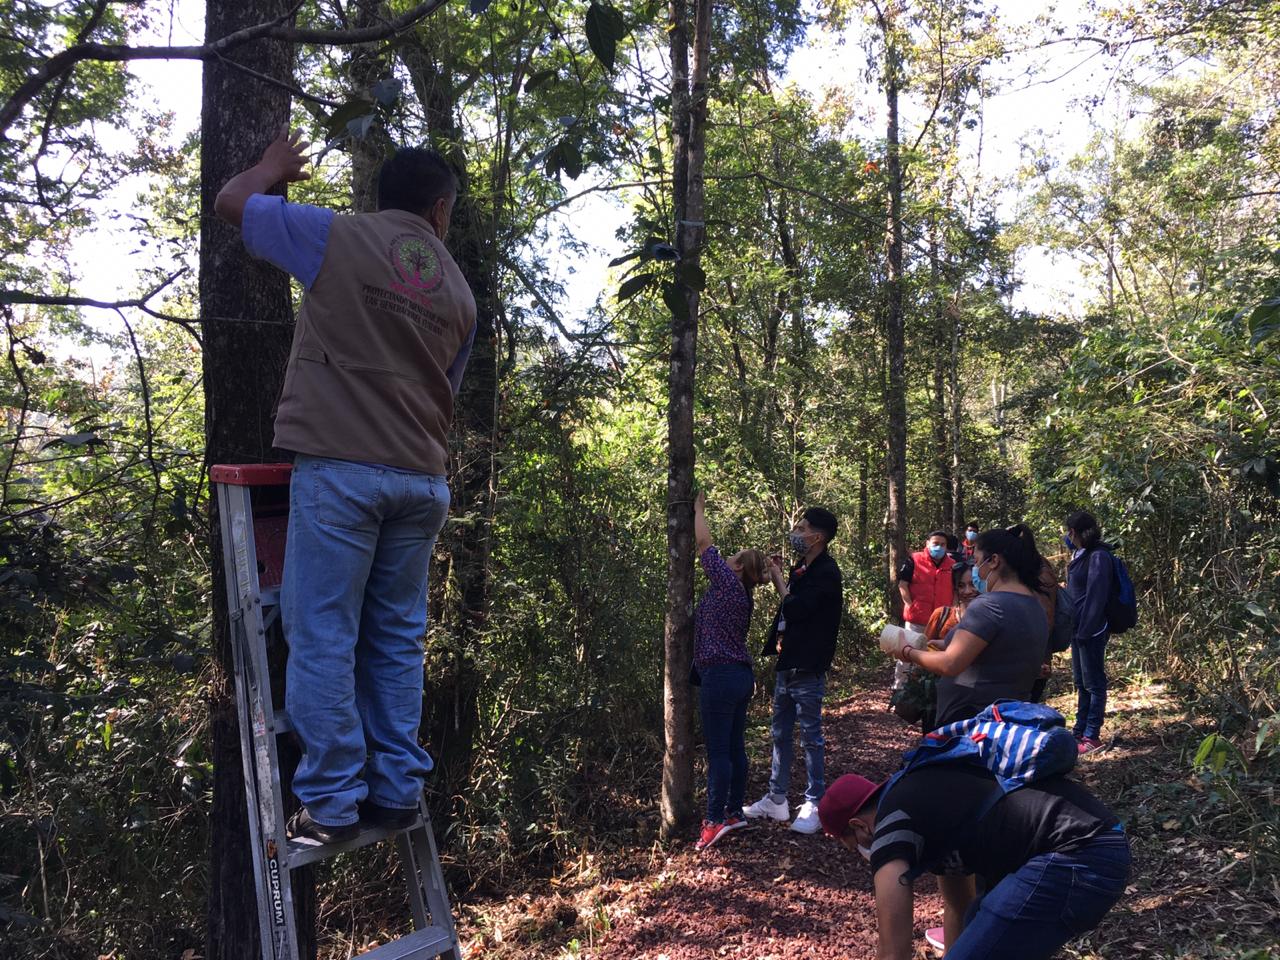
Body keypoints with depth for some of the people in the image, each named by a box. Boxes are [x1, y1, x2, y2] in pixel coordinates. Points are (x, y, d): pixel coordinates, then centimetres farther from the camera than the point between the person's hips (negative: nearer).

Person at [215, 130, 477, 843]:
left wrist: (273, 167, 32)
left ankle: (332, 803, 4)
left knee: (323, 638, 1)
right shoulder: (460, 291, 13)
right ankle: (398, 791, 16)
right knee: (397, 639, 11)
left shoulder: (337, 236, 1)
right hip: (424, 479, 4)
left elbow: (232, 203, 13)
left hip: (339, 468, -4)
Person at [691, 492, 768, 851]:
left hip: (720, 677, -9)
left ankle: (716, 819, -3)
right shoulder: (743, 597, 11)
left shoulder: (728, 582, -11)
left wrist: (698, 509, 7)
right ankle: (735, 812, 21)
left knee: (718, 751, -6)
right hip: (741, 674, 9)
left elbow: (704, 542, -4)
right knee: (735, 747, 13)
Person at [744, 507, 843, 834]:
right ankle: (776, 800, 26)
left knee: (810, 736, 2)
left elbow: (795, 610, -24)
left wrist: (779, 579, -9)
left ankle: (815, 805, 14)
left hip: (808, 667, -9)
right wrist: (780, 576, 5)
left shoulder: (826, 573, -17)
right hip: (788, 662, 9)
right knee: (780, 733, 15)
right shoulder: (803, 568, 11)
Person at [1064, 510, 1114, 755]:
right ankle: (1080, 731, 25)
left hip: (1091, 631, -9)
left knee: (1093, 682, 0)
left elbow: (1095, 597, -20)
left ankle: (1092, 737, 8)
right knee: (1081, 682, 16)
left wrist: (1085, 630, -21)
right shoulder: (1081, 554, 11)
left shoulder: (1098, 557, -17)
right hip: (1079, 627, 9)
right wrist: (1074, 627, 12)